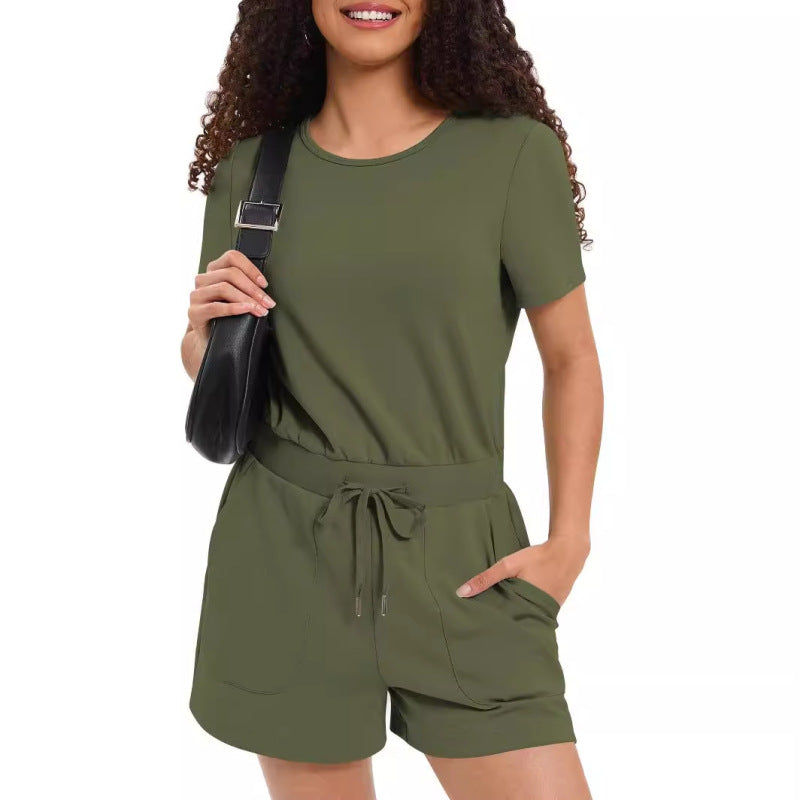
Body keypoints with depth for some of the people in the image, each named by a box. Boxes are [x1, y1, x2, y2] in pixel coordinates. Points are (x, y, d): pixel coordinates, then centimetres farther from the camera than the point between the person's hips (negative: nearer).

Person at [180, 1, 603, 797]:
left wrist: (568, 544, -6)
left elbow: (571, 359, 3)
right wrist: (206, 329, -9)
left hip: (457, 558, -1)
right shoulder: (251, 166, 4)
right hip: (283, 550, 2)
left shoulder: (512, 152, -5)